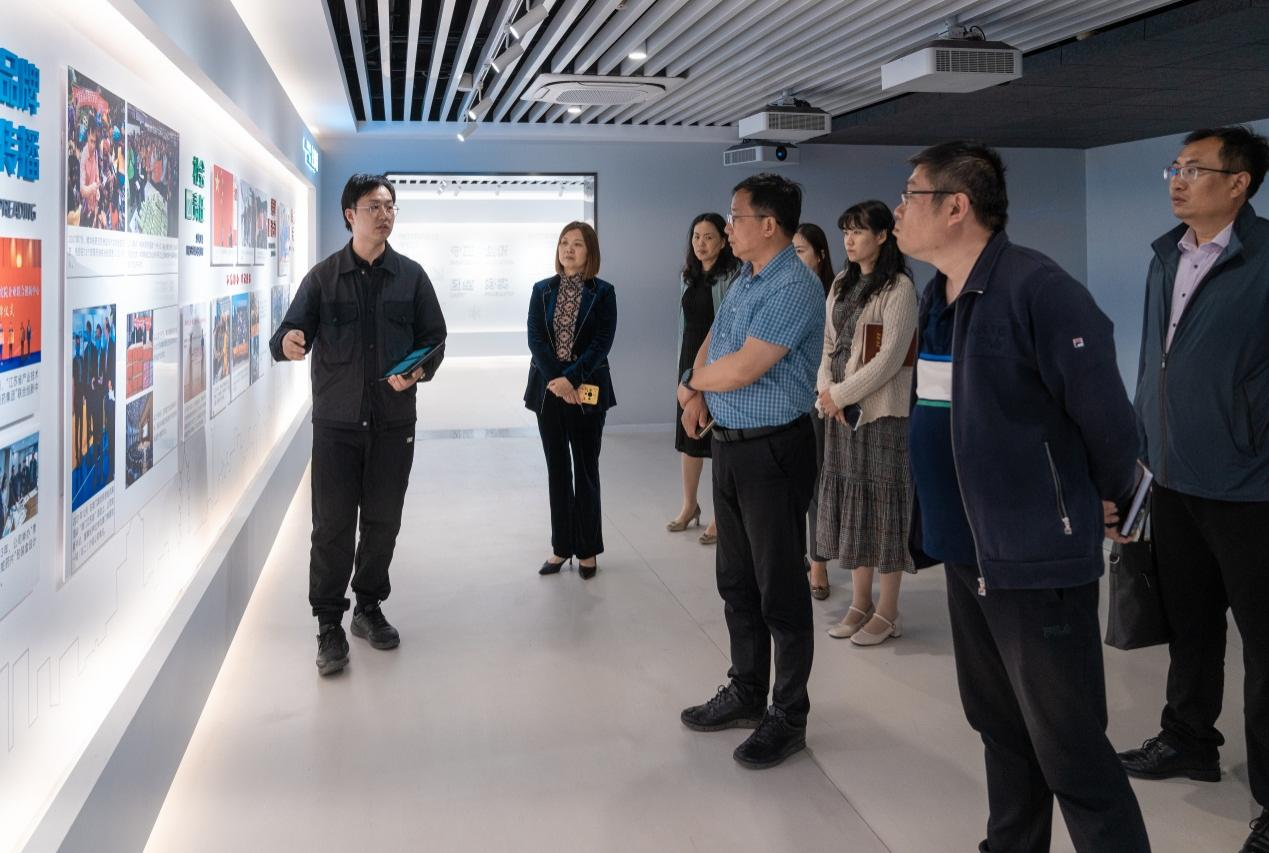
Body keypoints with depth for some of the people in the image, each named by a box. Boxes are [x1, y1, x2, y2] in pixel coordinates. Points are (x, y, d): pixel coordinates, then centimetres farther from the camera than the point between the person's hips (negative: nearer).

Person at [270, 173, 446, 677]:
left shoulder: (411, 276, 6)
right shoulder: (323, 277, 3)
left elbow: (434, 338, 8)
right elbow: (292, 331, -3)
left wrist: (420, 371, -13)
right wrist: (287, 343, -27)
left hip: (394, 422, 2)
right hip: (336, 422, -1)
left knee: (382, 521, 9)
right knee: (333, 525, -1)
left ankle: (369, 608, 27)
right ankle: (330, 625, 10)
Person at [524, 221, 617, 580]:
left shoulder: (603, 292, 0)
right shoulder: (542, 290, 7)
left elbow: (602, 342, -9)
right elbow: (535, 338, -2)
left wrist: (571, 379, -20)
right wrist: (555, 379, -16)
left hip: (586, 391, -3)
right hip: (548, 390, 3)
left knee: (585, 470, 4)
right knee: (557, 470, 8)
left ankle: (587, 549, 13)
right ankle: (562, 546, 16)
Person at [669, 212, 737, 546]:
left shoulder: (732, 277, -11)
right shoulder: (688, 277, 11)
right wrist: (682, 367, 16)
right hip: (690, 360, 7)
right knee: (688, 434, 15)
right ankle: (689, 506, 31)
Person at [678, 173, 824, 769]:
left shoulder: (794, 289, -18)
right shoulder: (743, 279, 11)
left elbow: (742, 368, -24)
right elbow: (712, 341, 20)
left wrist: (693, 381, -4)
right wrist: (698, 392, 0)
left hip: (773, 451, -9)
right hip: (729, 445, 9)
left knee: (780, 587, 2)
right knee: (736, 581, 17)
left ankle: (788, 716, 16)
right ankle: (745, 694, 32)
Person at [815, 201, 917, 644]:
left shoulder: (899, 287, -9)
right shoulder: (842, 285, 12)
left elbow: (890, 357, -16)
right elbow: (829, 345, 12)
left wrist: (841, 394, -14)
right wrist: (825, 391, -5)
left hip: (881, 410, -7)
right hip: (840, 410, 7)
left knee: (883, 501, 0)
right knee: (850, 500, 11)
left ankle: (888, 612, 10)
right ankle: (860, 601, 23)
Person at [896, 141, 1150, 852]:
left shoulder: (1037, 288, -19)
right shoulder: (939, 297, 7)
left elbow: (1103, 413, -14)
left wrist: (1111, 501, 2)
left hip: (1040, 560, -8)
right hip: (968, 553, 8)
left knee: (1071, 754, 1)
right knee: (1000, 729, 21)